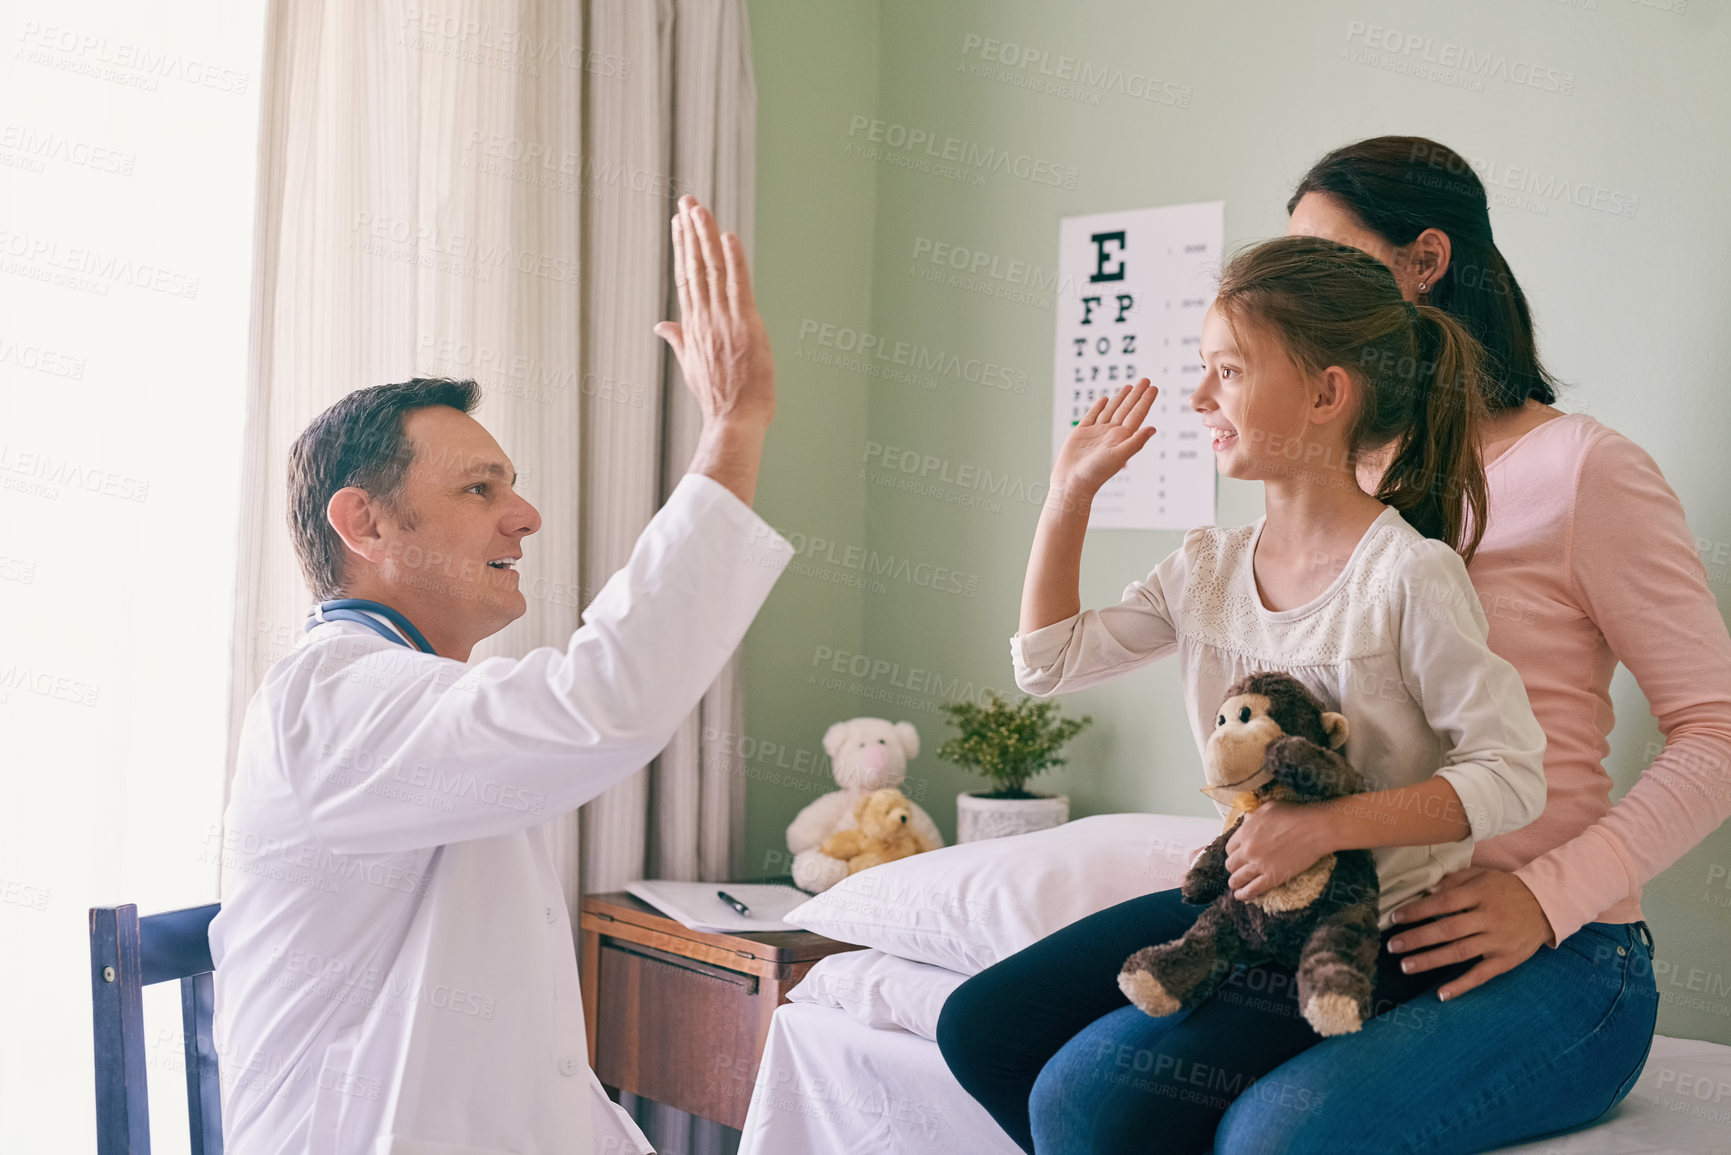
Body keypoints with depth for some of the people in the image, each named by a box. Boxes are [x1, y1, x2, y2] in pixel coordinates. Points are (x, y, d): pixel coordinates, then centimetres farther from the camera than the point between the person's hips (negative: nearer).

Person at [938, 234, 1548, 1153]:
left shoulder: (1409, 575, -17)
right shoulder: (1207, 569, 5)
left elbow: (1510, 775, -18)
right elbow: (1049, 662, 10)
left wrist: (1325, 825, -28)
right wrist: (1071, 492, 7)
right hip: (1237, 902, 7)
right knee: (978, 1026, 1)